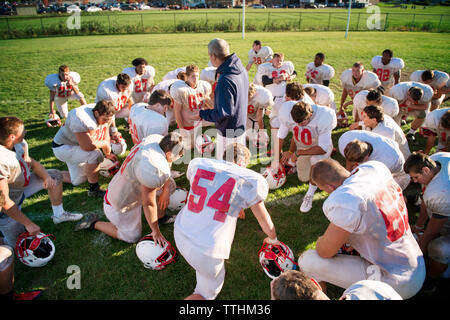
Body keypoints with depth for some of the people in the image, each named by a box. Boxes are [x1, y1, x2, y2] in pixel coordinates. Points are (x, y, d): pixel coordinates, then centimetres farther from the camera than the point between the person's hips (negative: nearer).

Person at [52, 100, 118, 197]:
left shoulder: (104, 116, -11)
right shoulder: (83, 120, -37)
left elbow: (106, 137, 5)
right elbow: (87, 146, -42)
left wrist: (108, 154, 7)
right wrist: (104, 143, -25)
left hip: (77, 148, 9)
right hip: (62, 148, -9)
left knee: (77, 181, 15)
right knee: (95, 154, -34)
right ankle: (94, 189, -19)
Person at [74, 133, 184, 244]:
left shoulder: (157, 138, -17)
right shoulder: (155, 171, -41)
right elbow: (149, 204, -29)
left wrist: (166, 191, -1)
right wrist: (156, 232, -15)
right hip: (120, 206, -8)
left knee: (169, 184, 7)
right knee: (132, 237, 15)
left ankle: (161, 216, 26)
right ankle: (94, 223, 21)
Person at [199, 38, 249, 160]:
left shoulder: (225, 80, -29)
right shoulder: (242, 70, 0)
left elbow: (223, 113, -28)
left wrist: (201, 113, -17)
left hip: (228, 132, -9)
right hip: (240, 126, 9)